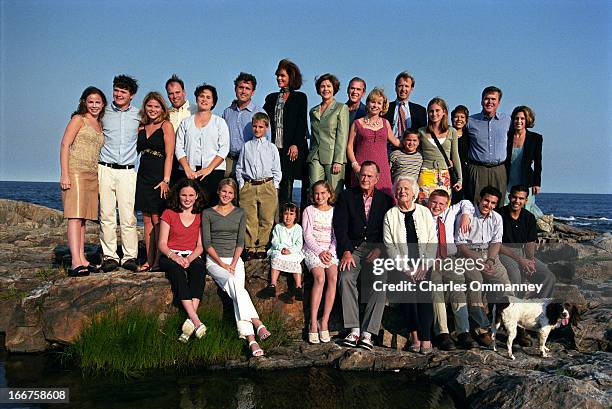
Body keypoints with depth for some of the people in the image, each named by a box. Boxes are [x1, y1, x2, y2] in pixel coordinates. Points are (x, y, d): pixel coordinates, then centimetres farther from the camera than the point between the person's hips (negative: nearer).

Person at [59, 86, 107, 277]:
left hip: (93, 175, 7)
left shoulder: (100, 124, 20)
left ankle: (82, 259, 10)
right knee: (75, 216, -14)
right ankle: (75, 263, -20)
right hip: (76, 172, -7)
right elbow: (64, 145, -6)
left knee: (83, 217, 8)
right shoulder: (78, 119, 1)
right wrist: (64, 174, -15)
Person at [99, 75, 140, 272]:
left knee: (128, 217, -4)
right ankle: (109, 256, 4)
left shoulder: (139, 116, 9)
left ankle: (130, 256, 2)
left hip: (127, 171, 0)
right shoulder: (104, 113, 8)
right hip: (105, 169, 0)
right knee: (107, 215, -2)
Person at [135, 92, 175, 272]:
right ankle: (149, 260, 12)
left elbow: (169, 154, -10)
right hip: (143, 176, 6)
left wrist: (166, 180, -17)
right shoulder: (141, 127, 14)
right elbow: (137, 150, 21)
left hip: (159, 177, -6)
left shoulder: (166, 125, -3)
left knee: (157, 220, -5)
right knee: (147, 220, 7)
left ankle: (159, 260, 1)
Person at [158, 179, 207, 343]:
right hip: (170, 257, -1)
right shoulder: (169, 214, 6)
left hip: (192, 257, 2)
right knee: (176, 269, -37)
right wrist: (174, 257, -20)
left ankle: (190, 321, -47)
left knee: (199, 267, -34)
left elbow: (200, 246, 7)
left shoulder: (200, 216, 11)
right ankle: (196, 320, -48)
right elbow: (162, 244, 0)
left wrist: (189, 258, -14)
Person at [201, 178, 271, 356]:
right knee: (234, 283, -32)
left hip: (235, 259, 2)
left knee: (236, 293, -25)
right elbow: (207, 243, 0)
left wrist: (233, 263, -7)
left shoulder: (240, 213, 12)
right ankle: (258, 324, -41)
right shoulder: (208, 213, 6)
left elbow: (240, 242, 7)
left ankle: (249, 337, -39)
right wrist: (222, 263, -10)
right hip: (214, 260, -2)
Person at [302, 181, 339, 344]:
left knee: (333, 277, -27)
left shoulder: (335, 211, 13)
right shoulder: (309, 211, 8)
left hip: (330, 251, 2)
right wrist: (320, 251, -13)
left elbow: (336, 236, 8)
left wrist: (330, 252, -9)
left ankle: (324, 322, -24)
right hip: (312, 250, -2)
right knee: (320, 278, -29)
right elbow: (307, 236, 0)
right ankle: (313, 323, -28)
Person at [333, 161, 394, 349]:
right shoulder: (347, 196, 10)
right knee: (346, 277, -27)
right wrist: (346, 251, -11)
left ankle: (367, 332, -24)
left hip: (376, 248, 0)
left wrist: (380, 249, -9)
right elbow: (340, 226, 2)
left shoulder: (385, 200, 12)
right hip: (353, 247, 0)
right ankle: (354, 330, -23)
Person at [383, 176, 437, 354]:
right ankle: (414, 335, -11)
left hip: (423, 266, 0)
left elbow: (432, 242, 6)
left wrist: (424, 266, -7)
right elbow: (389, 246, 1)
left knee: (424, 291, -23)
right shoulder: (390, 215, 8)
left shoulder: (424, 212, 12)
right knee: (407, 288, -23)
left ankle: (425, 338, -21)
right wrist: (404, 269, -9)